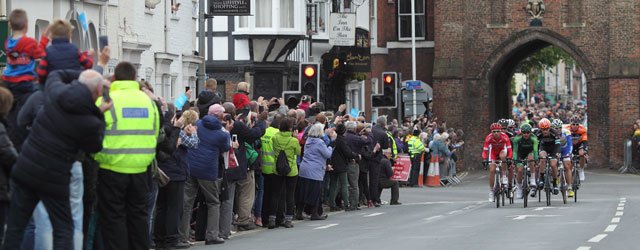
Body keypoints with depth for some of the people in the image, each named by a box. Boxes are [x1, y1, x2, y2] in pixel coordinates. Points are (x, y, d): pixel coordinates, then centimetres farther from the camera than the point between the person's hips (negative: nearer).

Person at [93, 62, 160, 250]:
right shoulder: (148, 101, 7)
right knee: (138, 215, 15)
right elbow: (154, 136, 12)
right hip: (140, 169, 4)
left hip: (112, 169, -4)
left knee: (113, 216, 3)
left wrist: (97, 157, 8)